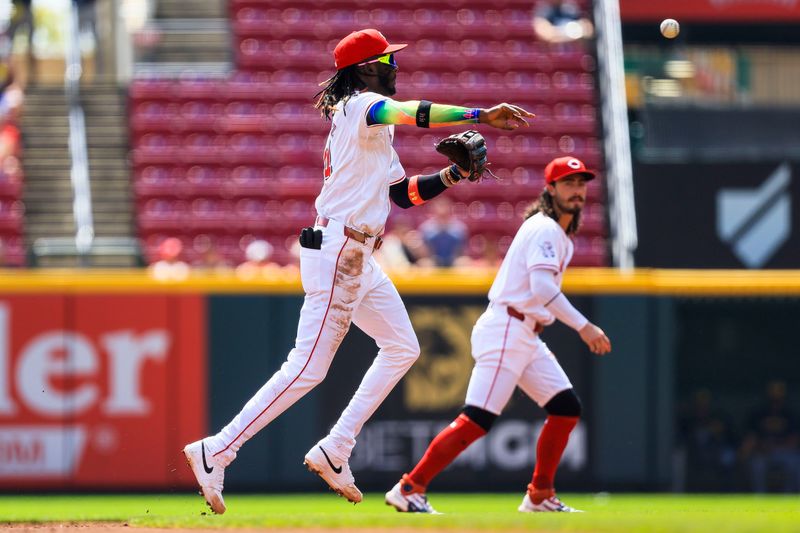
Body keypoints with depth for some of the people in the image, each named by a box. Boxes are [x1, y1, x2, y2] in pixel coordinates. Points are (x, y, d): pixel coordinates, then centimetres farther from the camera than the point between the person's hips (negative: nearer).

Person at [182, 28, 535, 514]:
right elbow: (415, 113, -30)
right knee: (308, 369, -12)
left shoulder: (372, 125, 20)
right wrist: (482, 116, -34)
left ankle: (334, 453, 11)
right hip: (338, 253, -10)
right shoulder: (363, 107, -10)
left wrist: (453, 173, 8)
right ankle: (216, 452, -10)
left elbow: (403, 192, 21)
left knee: (403, 349, 13)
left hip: (358, 259, 10)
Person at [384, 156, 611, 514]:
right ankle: (409, 490, -13)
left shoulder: (561, 236, 20)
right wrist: (583, 327, -28)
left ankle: (539, 497, 12)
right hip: (505, 332, -10)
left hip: (526, 336, 10)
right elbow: (543, 288, -25)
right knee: (478, 420, -15)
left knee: (566, 408, 7)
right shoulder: (544, 229, -11)